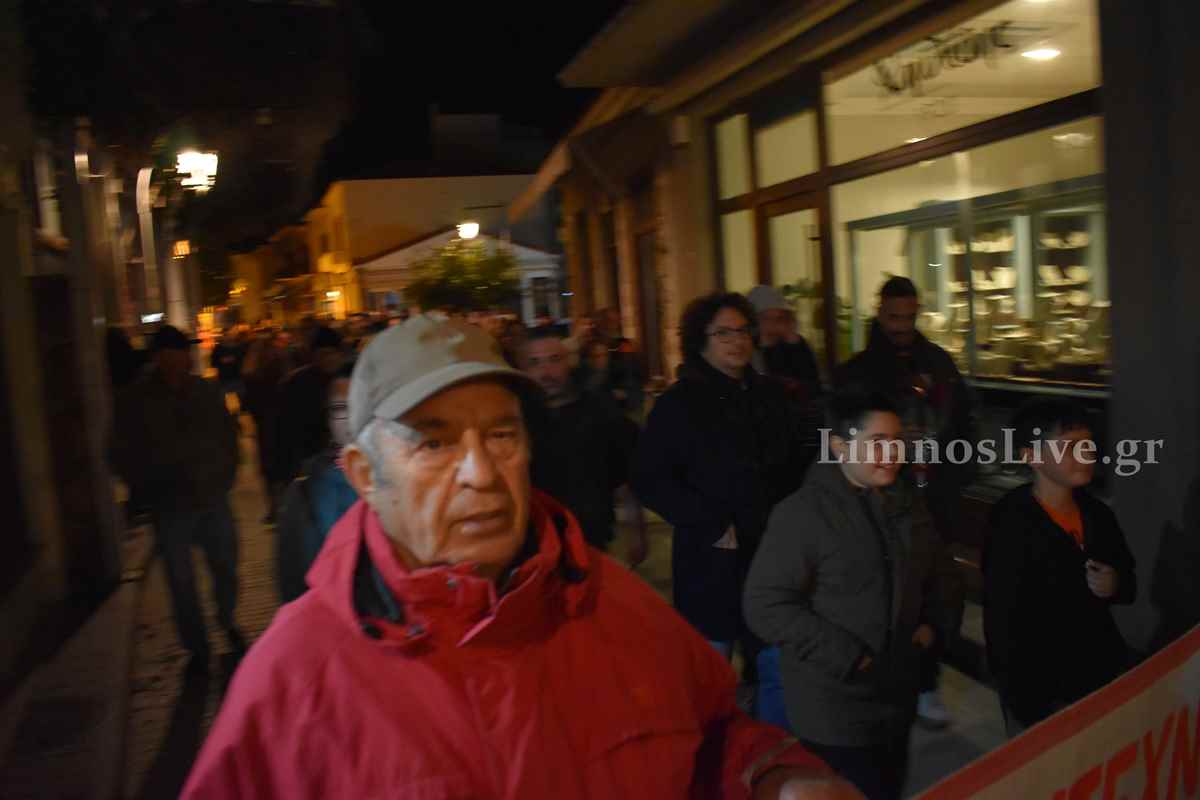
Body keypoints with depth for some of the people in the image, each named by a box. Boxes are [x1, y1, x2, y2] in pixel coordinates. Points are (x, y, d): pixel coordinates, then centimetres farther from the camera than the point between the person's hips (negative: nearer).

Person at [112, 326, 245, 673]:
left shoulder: (207, 391, -1)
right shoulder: (134, 402, -5)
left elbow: (229, 435, 11)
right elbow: (126, 457, 0)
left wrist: (225, 477, 4)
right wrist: (152, 494, -4)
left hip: (214, 500, 2)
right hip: (171, 508, -1)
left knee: (226, 569, 12)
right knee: (182, 583, 5)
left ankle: (227, 622, 39)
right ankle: (197, 649, 21)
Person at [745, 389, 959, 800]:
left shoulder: (906, 504, 5)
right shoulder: (803, 512, -19)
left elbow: (937, 570, 22)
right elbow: (765, 605, -23)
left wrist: (932, 623, 4)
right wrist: (847, 656, -22)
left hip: (897, 696, 7)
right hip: (834, 710, -7)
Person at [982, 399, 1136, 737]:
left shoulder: (1098, 514, 0)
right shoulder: (1011, 529, -21)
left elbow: (1129, 581, 16)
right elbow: (1003, 630, -19)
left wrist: (1117, 586, -8)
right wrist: (1027, 708, -18)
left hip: (1103, 678, 6)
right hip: (1043, 695, -6)